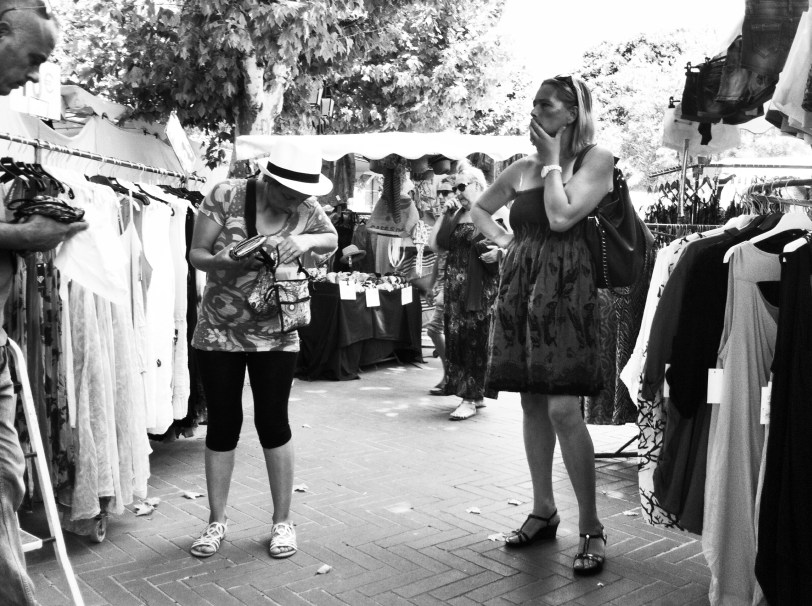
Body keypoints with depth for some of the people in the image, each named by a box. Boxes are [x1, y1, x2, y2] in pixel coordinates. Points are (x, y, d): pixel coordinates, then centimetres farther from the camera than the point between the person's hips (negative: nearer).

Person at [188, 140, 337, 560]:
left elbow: (332, 240, 13)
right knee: (222, 424, 7)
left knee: (273, 423, 3)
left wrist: (307, 241, -10)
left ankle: (282, 521, 19)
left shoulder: (306, 207, -5)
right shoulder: (226, 195, -11)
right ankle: (216, 521, 23)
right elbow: (196, 254, -8)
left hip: (275, 336, 1)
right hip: (218, 333, 0)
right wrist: (232, 261, -28)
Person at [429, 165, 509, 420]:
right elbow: (435, 245, 10)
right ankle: (474, 394, 16)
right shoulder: (456, 215, 16)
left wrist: (500, 251, -25)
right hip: (456, 287, 7)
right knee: (456, 338, 6)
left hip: (483, 287, -6)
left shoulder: (496, 211, -2)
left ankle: (472, 398, -1)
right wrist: (445, 215, 4)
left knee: (477, 339, -5)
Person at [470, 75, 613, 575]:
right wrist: (503, 238, 11)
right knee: (533, 403, 9)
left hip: (567, 287, -6)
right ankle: (543, 511, 22)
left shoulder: (596, 159, -2)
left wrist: (553, 160, -5)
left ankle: (591, 527, 1)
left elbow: (561, 218, -17)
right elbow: (480, 209, 29)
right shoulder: (523, 168, 13)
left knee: (562, 408, -12)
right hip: (521, 284, 6)